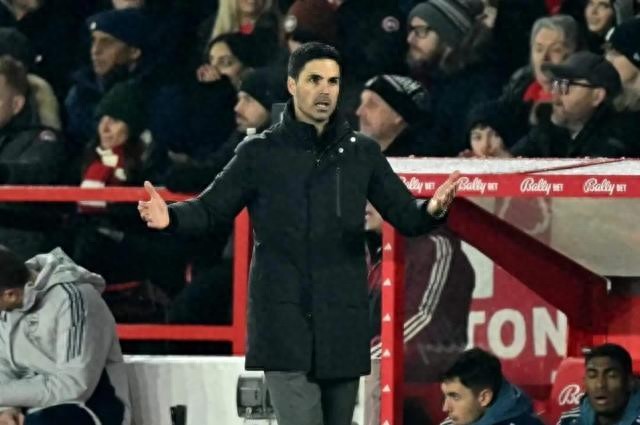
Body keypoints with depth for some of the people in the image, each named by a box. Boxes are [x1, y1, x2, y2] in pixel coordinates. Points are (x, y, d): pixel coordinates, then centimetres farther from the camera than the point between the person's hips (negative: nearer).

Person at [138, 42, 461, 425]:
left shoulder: (362, 153, 8)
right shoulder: (260, 153, 3)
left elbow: (406, 216, 6)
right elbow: (212, 209, 4)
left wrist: (432, 209, -17)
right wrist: (172, 217, -18)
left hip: (343, 323, 3)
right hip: (284, 321, -3)